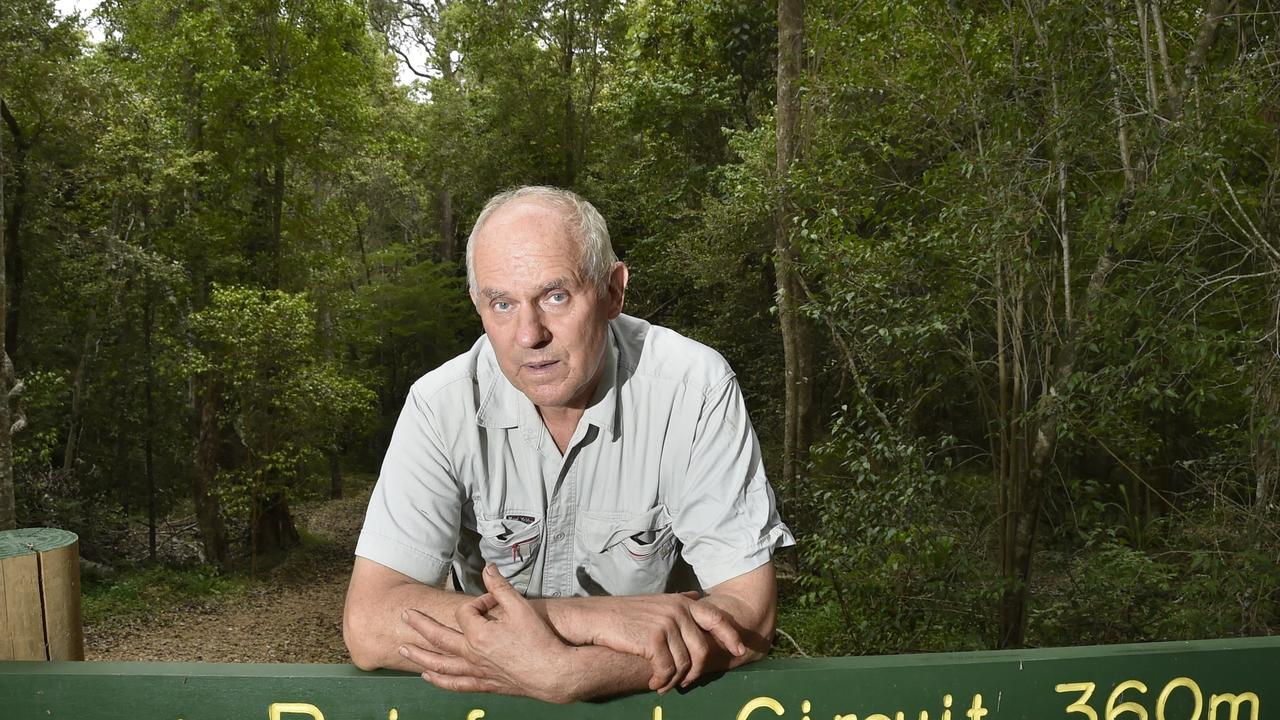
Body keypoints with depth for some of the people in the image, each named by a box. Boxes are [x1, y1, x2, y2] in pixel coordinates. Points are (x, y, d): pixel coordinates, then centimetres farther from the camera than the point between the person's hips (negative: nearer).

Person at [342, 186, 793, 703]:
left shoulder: (694, 387, -17)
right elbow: (367, 624, -20)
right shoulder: (441, 405, -13)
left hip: (657, 698, 1)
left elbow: (749, 617, -18)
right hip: (488, 693, 0)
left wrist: (562, 674, -30)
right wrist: (590, 617, -27)